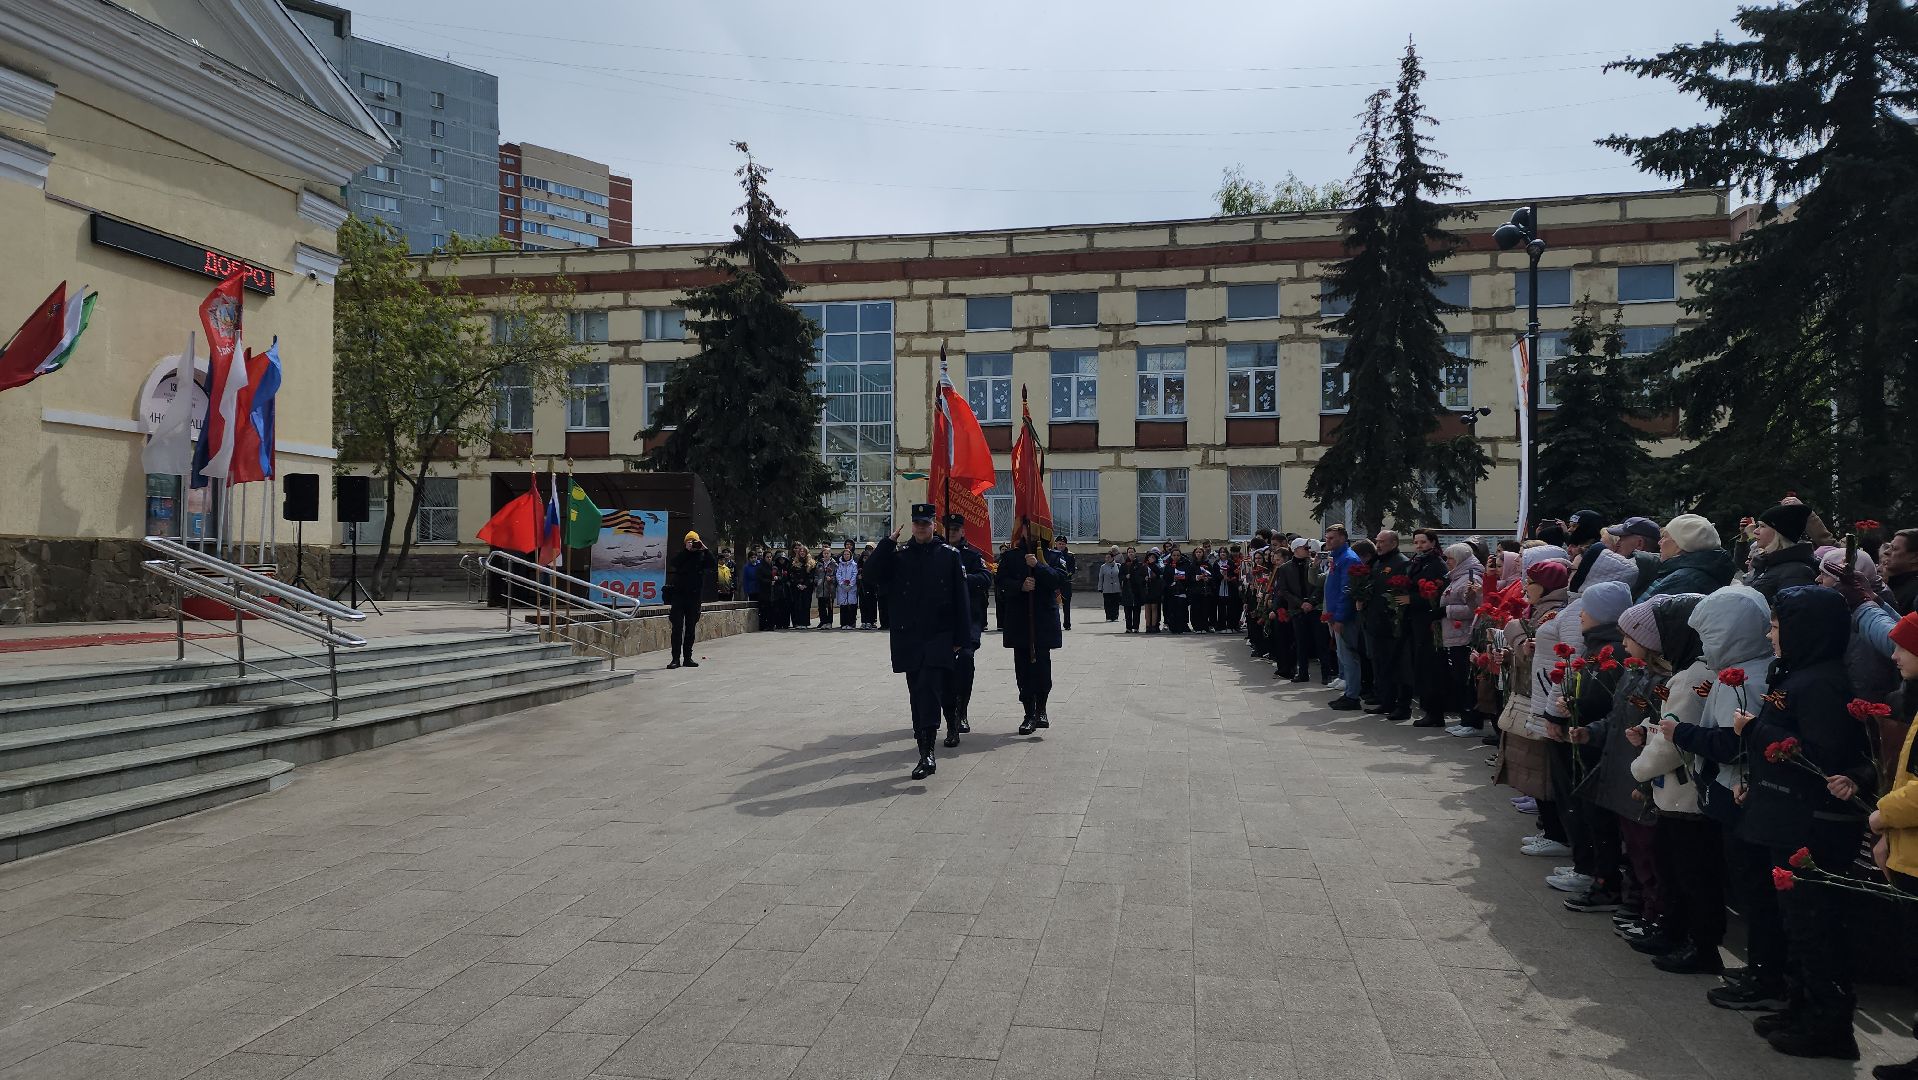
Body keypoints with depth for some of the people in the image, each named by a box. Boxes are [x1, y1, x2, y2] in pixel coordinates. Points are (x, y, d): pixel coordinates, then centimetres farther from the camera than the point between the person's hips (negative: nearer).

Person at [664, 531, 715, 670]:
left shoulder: (702, 555, 8)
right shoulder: (680, 554, 3)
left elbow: (711, 565, -7)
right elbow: (673, 564, -17)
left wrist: (704, 549, -14)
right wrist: (686, 549, -18)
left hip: (695, 597, 3)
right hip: (679, 595, -2)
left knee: (691, 628, 8)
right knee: (677, 628, -5)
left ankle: (687, 657, 15)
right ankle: (676, 658, -5)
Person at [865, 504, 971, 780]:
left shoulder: (950, 555, 3)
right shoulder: (898, 554, 7)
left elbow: (960, 599, 3)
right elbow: (872, 572, -8)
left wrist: (960, 637, -1)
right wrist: (888, 542, -11)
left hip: (939, 638, -3)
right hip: (908, 638, 3)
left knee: (929, 689, -16)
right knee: (917, 694, 8)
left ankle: (927, 752, -19)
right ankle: (925, 753, 19)